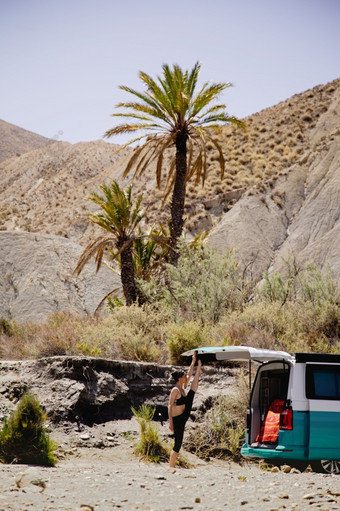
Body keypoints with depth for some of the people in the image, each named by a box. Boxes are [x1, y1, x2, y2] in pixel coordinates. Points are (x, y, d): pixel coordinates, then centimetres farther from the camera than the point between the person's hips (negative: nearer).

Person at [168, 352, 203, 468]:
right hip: (177, 419, -9)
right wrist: (170, 421, -27)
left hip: (184, 417, 9)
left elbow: (189, 375, 22)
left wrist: (193, 362, 23)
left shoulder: (182, 387, 9)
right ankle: (171, 467, 1)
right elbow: (170, 406, -21)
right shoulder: (175, 390, -17)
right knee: (178, 443, -5)